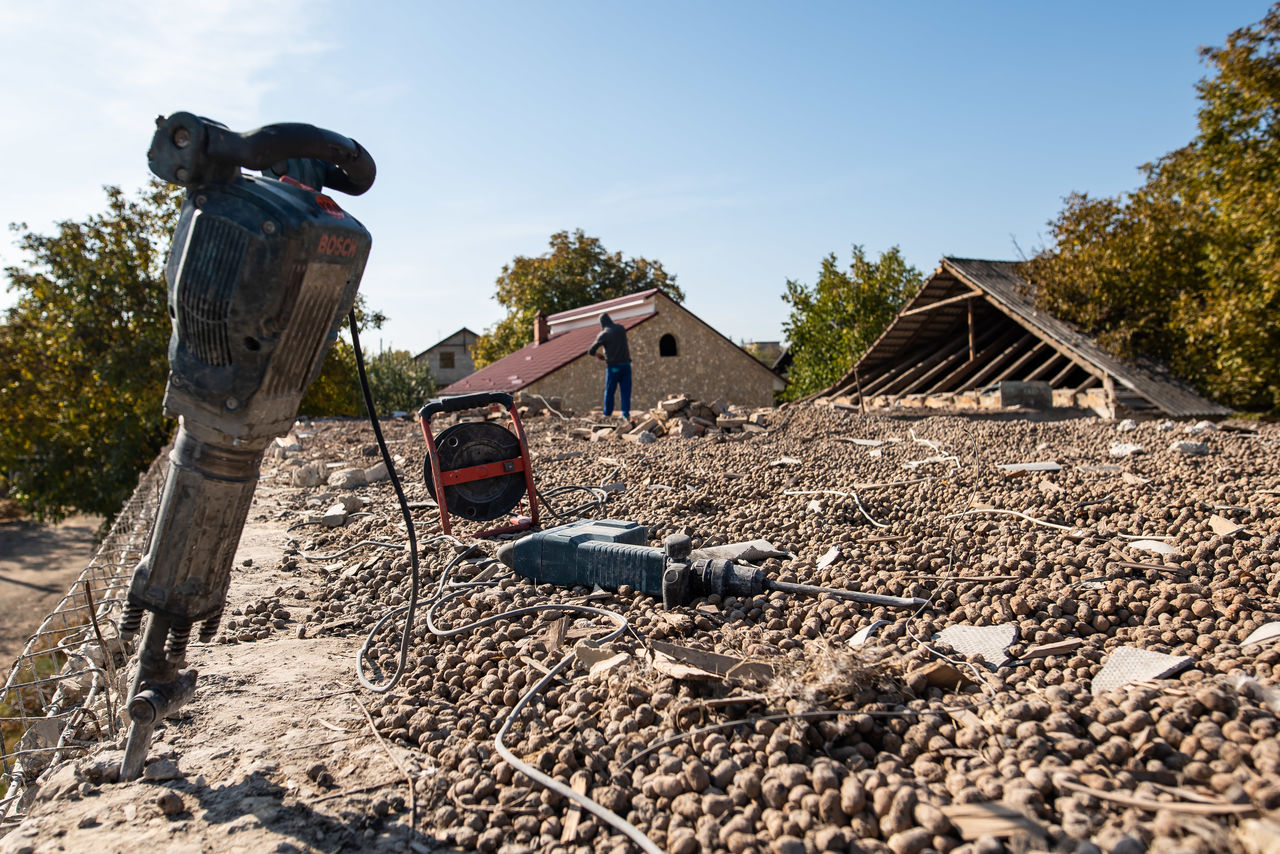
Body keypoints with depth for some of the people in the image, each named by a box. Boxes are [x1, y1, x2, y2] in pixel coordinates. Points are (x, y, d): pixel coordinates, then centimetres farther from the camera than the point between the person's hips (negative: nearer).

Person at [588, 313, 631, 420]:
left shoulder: (603, 335, -5)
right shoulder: (621, 328, 6)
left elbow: (590, 352, -4)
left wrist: (598, 355, 16)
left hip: (613, 366, -3)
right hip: (626, 364, 3)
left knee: (609, 391, 10)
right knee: (626, 390, 4)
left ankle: (607, 414, 16)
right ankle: (626, 414, -3)